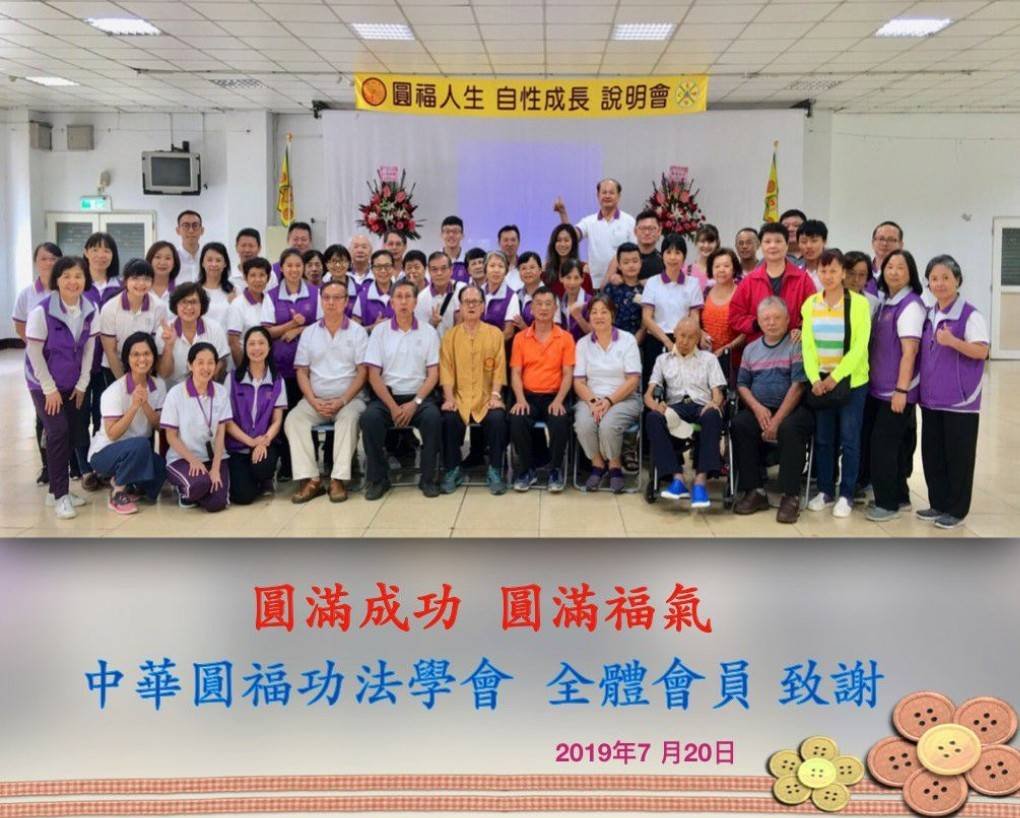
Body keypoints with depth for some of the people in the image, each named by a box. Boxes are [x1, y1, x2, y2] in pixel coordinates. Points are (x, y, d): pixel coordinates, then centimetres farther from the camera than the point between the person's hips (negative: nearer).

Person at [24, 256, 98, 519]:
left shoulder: (91, 311, -7)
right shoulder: (41, 312, -20)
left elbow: (88, 350, 0)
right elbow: (35, 353, -16)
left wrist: (82, 385, -1)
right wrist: (50, 389, -14)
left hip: (73, 383, 5)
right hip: (44, 383, -5)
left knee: (75, 435, 4)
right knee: (58, 431, -16)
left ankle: (57, 489, 22)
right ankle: (60, 495, -6)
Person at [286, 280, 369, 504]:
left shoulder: (357, 331, 5)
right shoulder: (309, 333, 13)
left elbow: (362, 372, -1)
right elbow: (302, 372, 8)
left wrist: (342, 401, -13)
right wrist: (314, 401, -8)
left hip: (349, 398, -3)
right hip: (315, 399, 3)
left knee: (349, 418, -35)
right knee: (293, 419, -25)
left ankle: (338, 479, -33)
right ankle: (311, 479, -26)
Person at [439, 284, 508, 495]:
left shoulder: (495, 333, 7)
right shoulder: (450, 335, 8)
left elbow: (499, 368, 1)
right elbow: (446, 369, 1)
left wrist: (495, 395, -12)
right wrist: (449, 398, -11)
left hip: (486, 396, 0)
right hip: (459, 396, 0)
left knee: (497, 418, -30)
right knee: (449, 419, -29)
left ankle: (494, 471, -12)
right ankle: (452, 470, -8)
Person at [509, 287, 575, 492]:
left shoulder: (565, 338, 4)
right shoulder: (520, 338, 8)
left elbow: (568, 374, 0)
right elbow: (515, 373, 4)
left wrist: (559, 400, -16)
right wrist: (520, 399, -13)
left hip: (554, 397, -1)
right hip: (528, 396, 1)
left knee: (560, 423, -32)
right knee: (516, 421, -30)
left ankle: (555, 470, -7)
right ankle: (527, 470, -7)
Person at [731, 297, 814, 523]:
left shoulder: (796, 345, -2)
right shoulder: (751, 349, 16)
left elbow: (798, 386, -10)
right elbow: (742, 384, 14)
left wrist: (777, 420, -16)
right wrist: (757, 408, -7)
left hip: (793, 409, -4)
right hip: (759, 409, 5)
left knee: (789, 429, -36)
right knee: (738, 425, -25)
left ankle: (791, 496, -27)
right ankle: (754, 491, -19)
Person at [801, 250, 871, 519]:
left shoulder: (859, 303, -7)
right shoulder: (810, 304, 5)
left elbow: (859, 347, -12)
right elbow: (807, 345, 0)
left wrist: (836, 377, -17)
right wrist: (815, 378, -12)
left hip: (851, 381, -3)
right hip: (820, 382, 3)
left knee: (849, 439, 1)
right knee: (823, 439, 8)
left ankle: (846, 495, 10)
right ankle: (825, 491, 19)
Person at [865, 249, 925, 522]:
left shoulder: (911, 305, -12)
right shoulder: (884, 303, 11)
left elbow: (909, 351, -17)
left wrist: (901, 389, -20)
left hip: (897, 389, -7)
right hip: (879, 387, 7)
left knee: (883, 445, -5)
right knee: (895, 444, 13)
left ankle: (888, 503, 4)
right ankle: (899, 496, 23)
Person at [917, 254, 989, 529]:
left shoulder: (970, 315, -10)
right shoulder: (929, 316, 10)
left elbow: (982, 351, -16)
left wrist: (953, 341, -28)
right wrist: (919, 384, 4)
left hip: (960, 399, -6)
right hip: (931, 397, 6)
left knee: (958, 455, 1)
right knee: (931, 453, 11)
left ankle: (956, 510, 12)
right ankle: (938, 504, 23)